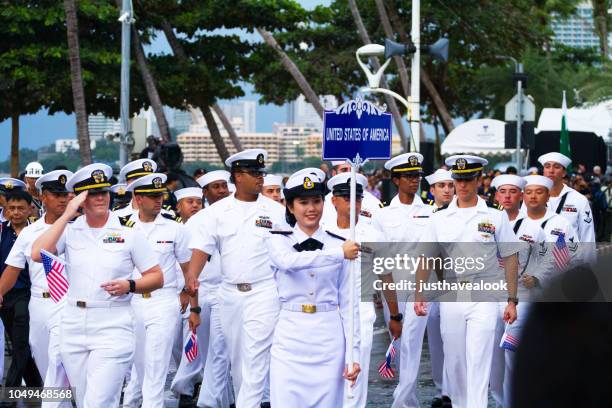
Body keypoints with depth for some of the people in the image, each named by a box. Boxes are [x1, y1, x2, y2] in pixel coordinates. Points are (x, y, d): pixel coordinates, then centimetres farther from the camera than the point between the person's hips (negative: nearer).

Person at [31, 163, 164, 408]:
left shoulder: (128, 231, 1)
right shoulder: (70, 230, 7)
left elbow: (156, 277, 5)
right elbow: (37, 254, -11)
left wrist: (130, 285, -15)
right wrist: (66, 216, -9)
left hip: (113, 327, -4)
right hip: (73, 330, 4)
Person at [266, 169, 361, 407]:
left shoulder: (339, 244, 6)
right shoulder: (279, 241, 4)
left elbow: (348, 304, 5)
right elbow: (289, 261, -22)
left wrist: (353, 353, -2)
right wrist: (339, 254, -26)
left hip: (329, 338, 1)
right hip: (290, 337, -1)